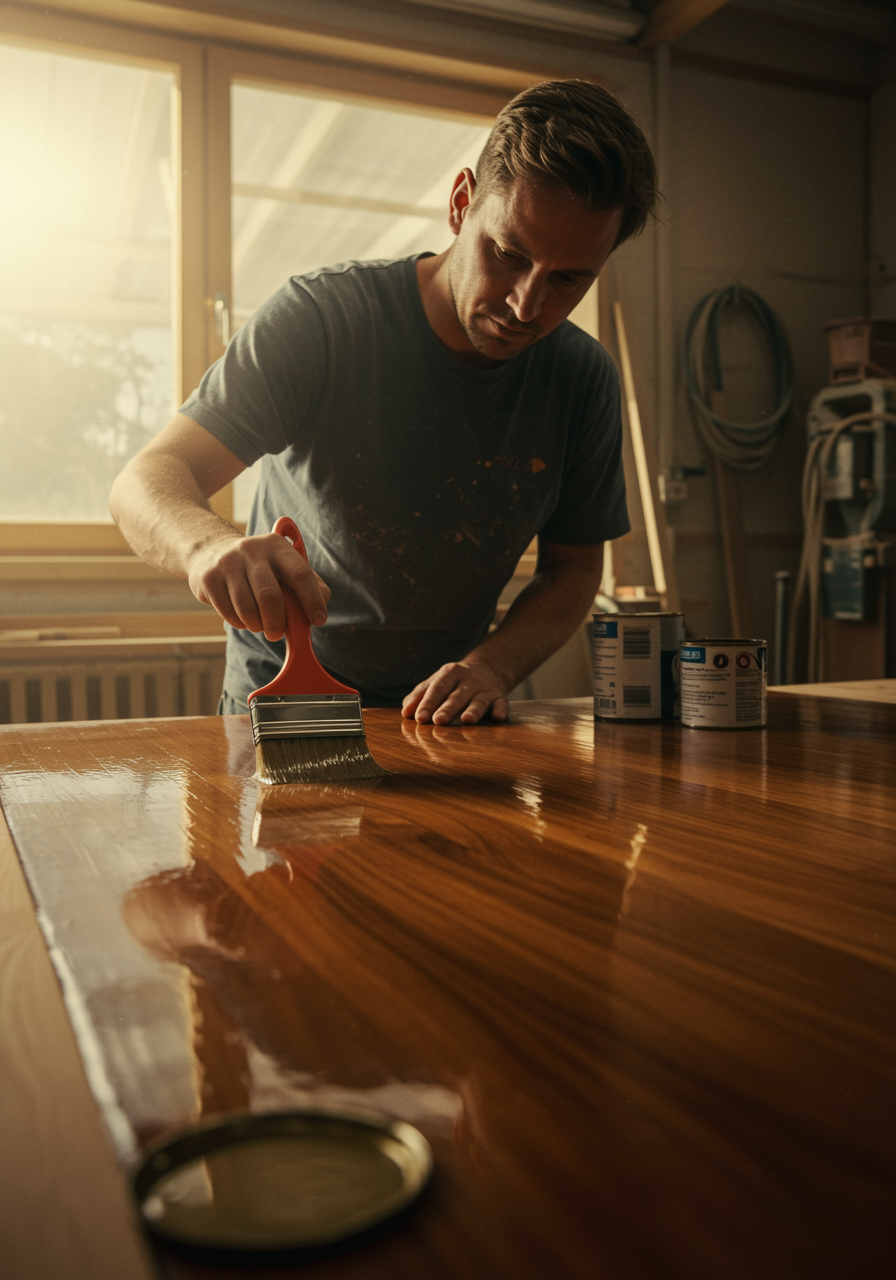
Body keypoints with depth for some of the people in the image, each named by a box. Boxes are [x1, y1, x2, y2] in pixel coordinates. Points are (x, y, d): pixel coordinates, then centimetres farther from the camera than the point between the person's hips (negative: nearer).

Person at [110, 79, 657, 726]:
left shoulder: (584, 377, -8)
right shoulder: (321, 318, -17)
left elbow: (574, 567, 1)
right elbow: (148, 481, -21)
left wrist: (491, 666, -18)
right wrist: (211, 545, -45)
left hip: (441, 708, 5)